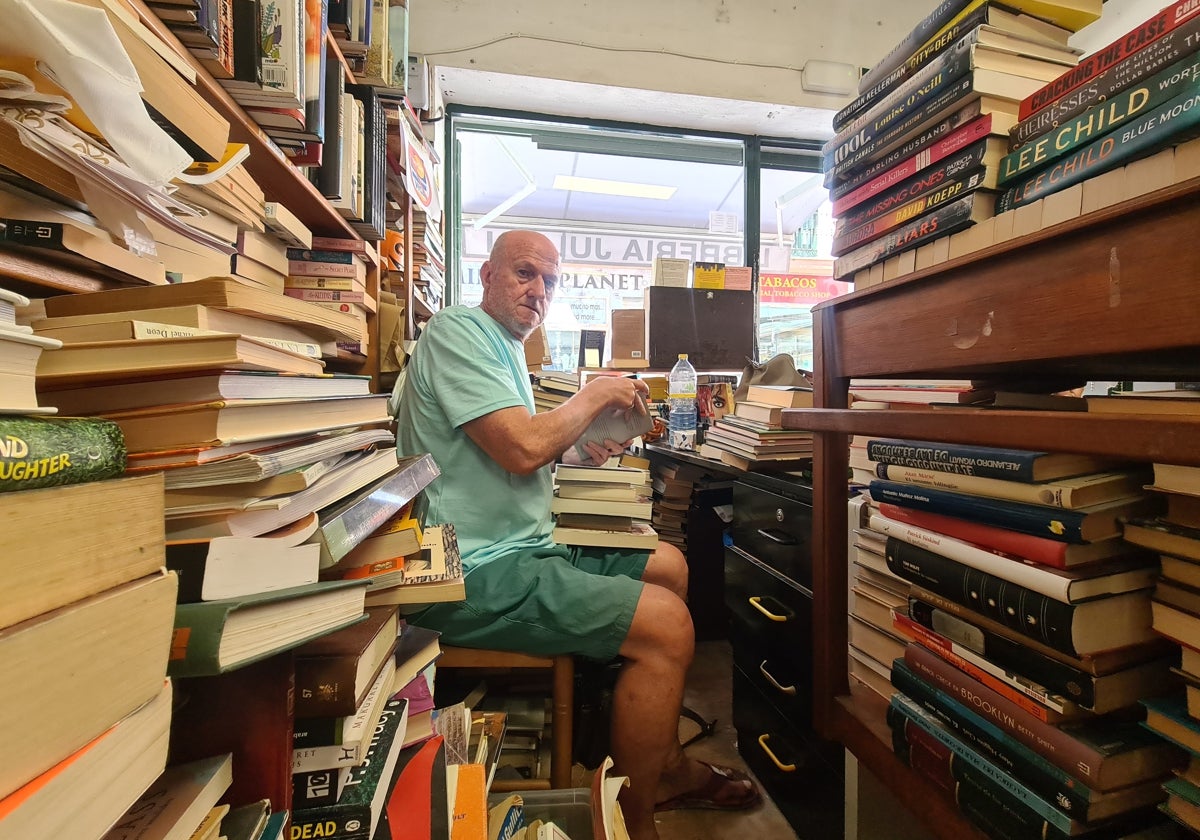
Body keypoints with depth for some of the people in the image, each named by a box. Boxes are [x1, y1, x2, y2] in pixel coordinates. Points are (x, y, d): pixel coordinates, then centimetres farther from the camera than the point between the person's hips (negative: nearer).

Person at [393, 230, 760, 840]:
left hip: (520, 549, 11)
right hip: (474, 575, -10)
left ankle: (667, 766, 24)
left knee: (668, 565, 13)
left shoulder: (504, 348, 20)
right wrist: (594, 395, -7)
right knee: (668, 624, -18)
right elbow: (523, 448, -23)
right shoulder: (457, 330, -11)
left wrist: (583, 449, 8)